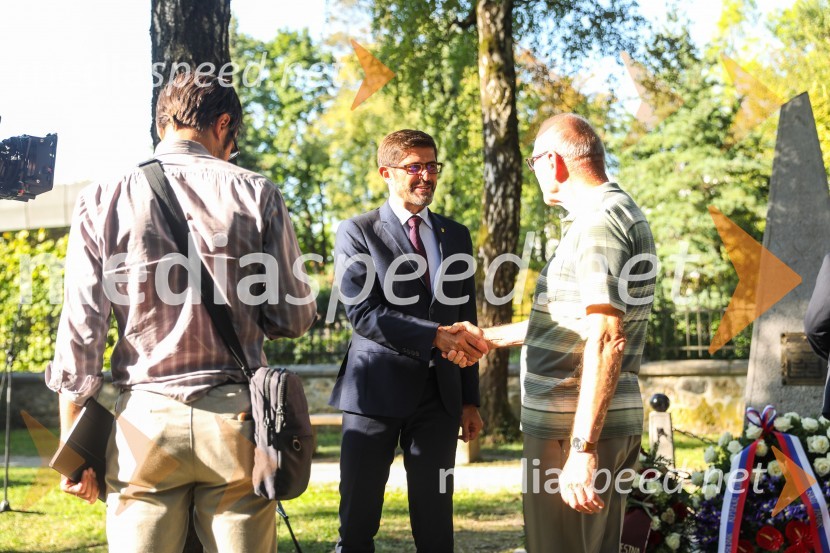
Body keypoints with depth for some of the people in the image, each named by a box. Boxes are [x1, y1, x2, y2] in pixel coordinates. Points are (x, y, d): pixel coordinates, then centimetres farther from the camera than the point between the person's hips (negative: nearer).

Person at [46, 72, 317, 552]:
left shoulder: (103, 202, 2)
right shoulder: (256, 194, 0)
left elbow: (79, 332, 1)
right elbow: (294, 318, 3)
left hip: (143, 421, 1)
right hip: (236, 420, -1)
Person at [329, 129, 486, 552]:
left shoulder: (456, 237, 14)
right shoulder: (357, 232, 0)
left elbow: (465, 322, 16)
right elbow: (362, 314, -12)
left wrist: (470, 400, 12)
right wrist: (435, 336, -20)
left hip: (439, 395, 4)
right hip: (376, 390, -3)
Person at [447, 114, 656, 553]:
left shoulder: (598, 220, -16)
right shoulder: (619, 212, 17)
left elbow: (606, 338, -25)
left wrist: (583, 447, -28)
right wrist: (490, 338, 32)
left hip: (572, 430, -10)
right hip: (615, 423, 10)